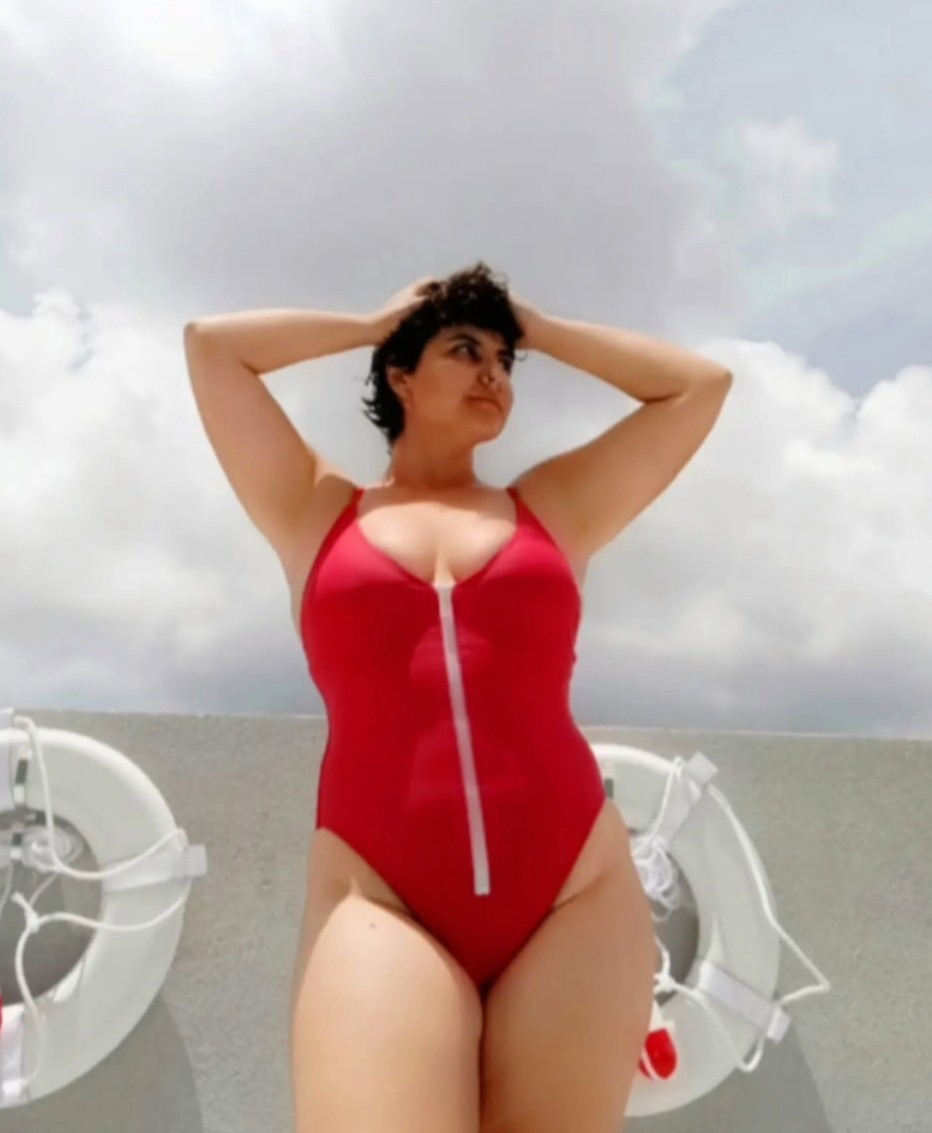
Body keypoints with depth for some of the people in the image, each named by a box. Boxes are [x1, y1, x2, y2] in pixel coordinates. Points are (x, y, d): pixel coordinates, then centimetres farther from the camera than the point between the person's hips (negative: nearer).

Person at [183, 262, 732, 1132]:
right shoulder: (318, 511, 17)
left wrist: (538, 329, 26)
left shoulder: (555, 506, 19)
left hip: (576, 890, 2)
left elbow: (701, 385, 23)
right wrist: (375, 323, 23)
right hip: (380, 900, -2)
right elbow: (210, 344, 15)